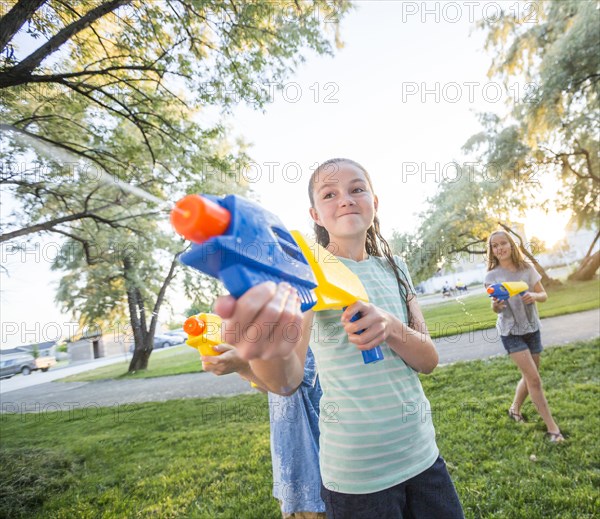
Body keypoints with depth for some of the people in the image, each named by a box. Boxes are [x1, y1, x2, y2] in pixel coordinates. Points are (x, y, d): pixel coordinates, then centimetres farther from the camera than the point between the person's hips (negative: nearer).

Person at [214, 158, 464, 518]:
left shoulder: (394, 268, 3)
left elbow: (429, 360, -2)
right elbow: (289, 379, -27)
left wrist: (390, 328, -23)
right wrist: (273, 353, -51)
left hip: (421, 452, 5)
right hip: (357, 472, -4)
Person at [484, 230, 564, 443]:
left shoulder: (527, 269, -3)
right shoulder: (492, 276, -9)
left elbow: (544, 295, 1)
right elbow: (496, 309, -6)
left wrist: (534, 296, -22)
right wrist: (495, 305, -30)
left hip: (532, 328, 4)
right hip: (511, 332, -4)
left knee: (529, 376, 15)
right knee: (534, 378, -9)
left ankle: (515, 409, 37)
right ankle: (552, 427, 3)